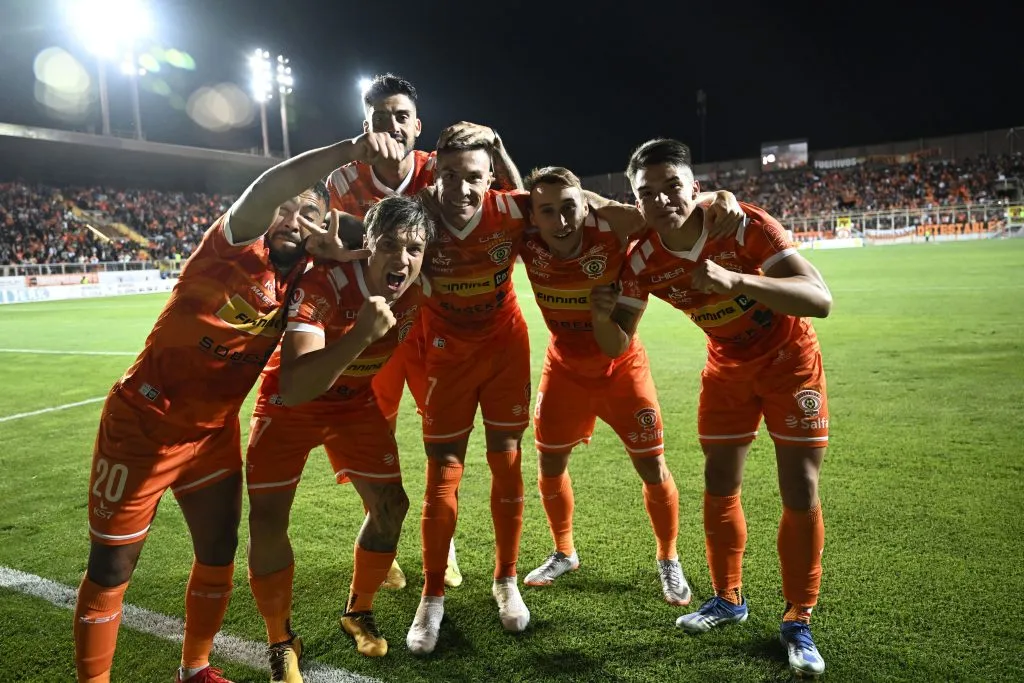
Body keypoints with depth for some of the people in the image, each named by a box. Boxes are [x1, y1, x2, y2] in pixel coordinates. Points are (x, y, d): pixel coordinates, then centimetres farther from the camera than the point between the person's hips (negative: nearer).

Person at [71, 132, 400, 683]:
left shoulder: (300, 279, 0)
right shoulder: (237, 247, -19)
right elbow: (271, 187, -37)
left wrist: (341, 255, -13)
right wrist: (349, 151, -50)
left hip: (214, 432, 6)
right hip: (143, 425, -6)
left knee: (218, 554, 13)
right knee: (111, 570, 6)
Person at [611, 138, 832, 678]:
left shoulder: (744, 224, -28)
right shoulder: (643, 260, -17)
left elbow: (820, 299, -36)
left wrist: (735, 280, -49)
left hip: (788, 360, -3)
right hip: (727, 368, 4)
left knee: (800, 494, -3)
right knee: (719, 487, 7)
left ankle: (798, 621, 15)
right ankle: (728, 599, 28)